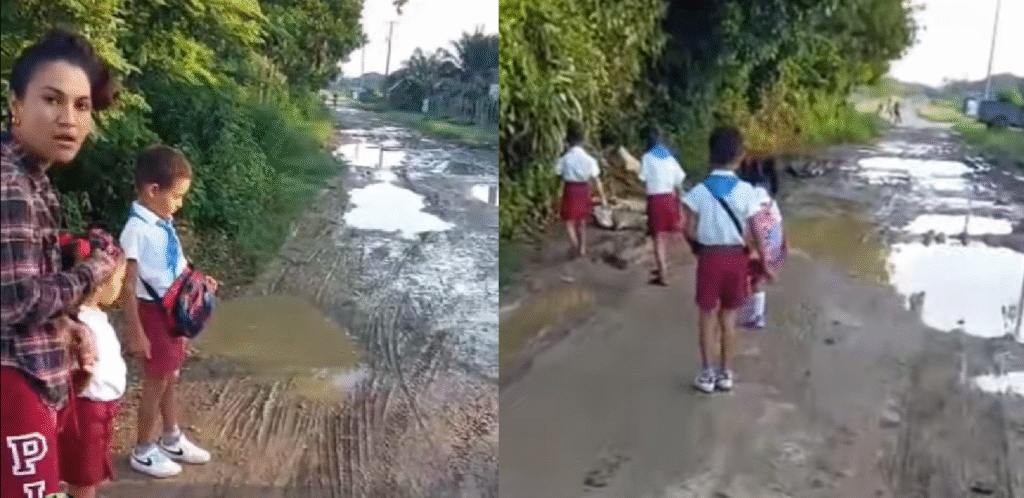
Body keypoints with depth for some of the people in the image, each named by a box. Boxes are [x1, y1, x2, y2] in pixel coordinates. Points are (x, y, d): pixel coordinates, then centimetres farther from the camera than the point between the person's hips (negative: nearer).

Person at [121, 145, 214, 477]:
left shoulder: (164, 224, 3)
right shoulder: (137, 229, -22)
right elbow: (128, 286, -21)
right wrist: (135, 333, -19)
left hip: (175, 310, 8)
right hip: (154, 312, -8)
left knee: (170, 377, 20)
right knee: (156, 380, 6)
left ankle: (171, 439, 38)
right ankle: (143, 450, 24)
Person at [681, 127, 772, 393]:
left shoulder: (699, 191, -11)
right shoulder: (746, 190, -10)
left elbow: (690, 231, -10)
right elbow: (756, 233, -8)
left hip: (709, 257, -1)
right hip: (736, 257, 1)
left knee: (708, 314, 12)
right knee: (728, 314, 14)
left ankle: (707, 373, 17)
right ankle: (725, 372, 22)